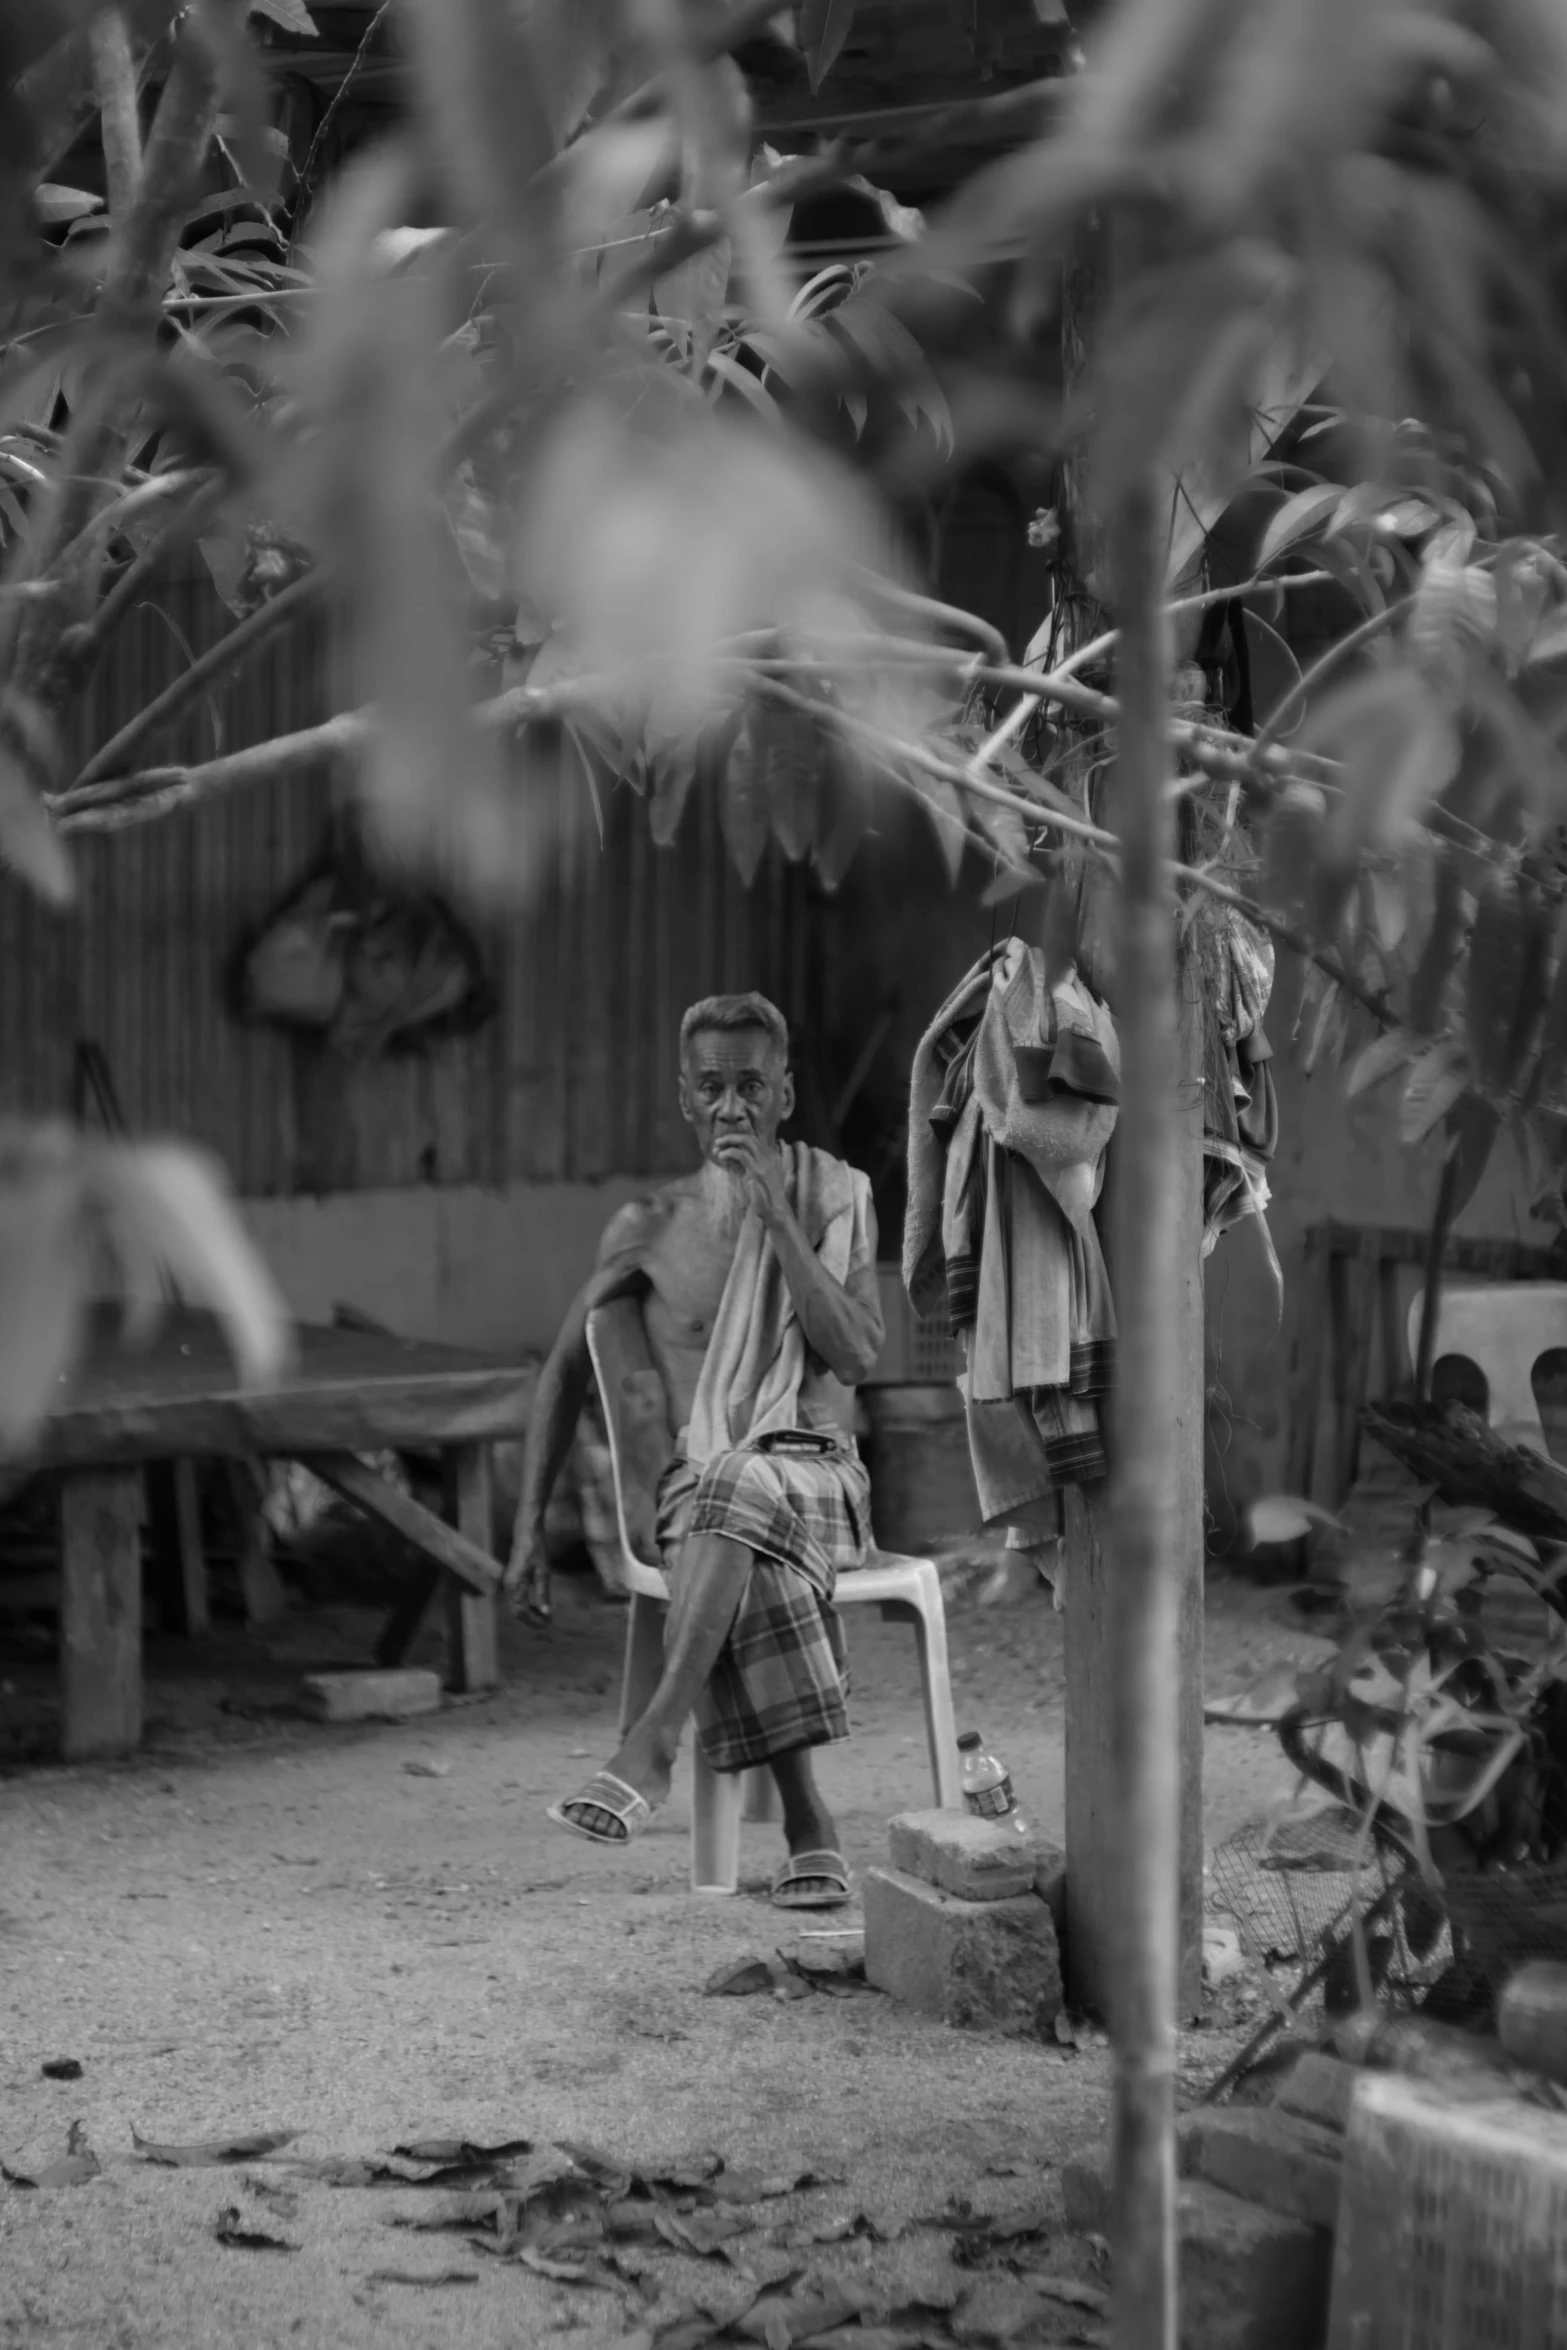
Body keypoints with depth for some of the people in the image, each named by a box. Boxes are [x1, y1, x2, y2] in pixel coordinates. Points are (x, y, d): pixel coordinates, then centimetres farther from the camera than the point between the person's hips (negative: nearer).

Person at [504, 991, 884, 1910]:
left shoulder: (837, 1197, 6)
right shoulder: (651, 1226, 9)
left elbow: (855, 1356, -9)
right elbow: (567, 1370, 16)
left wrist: (775, 1217, -14)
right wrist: (530, 1526, 8)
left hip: (820, 1474, -1)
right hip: (701, 1484, 1)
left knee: (735, 1488, -39)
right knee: (758, 1580, -37)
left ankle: (656, 1739, -44)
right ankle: (808, 1820, -35)